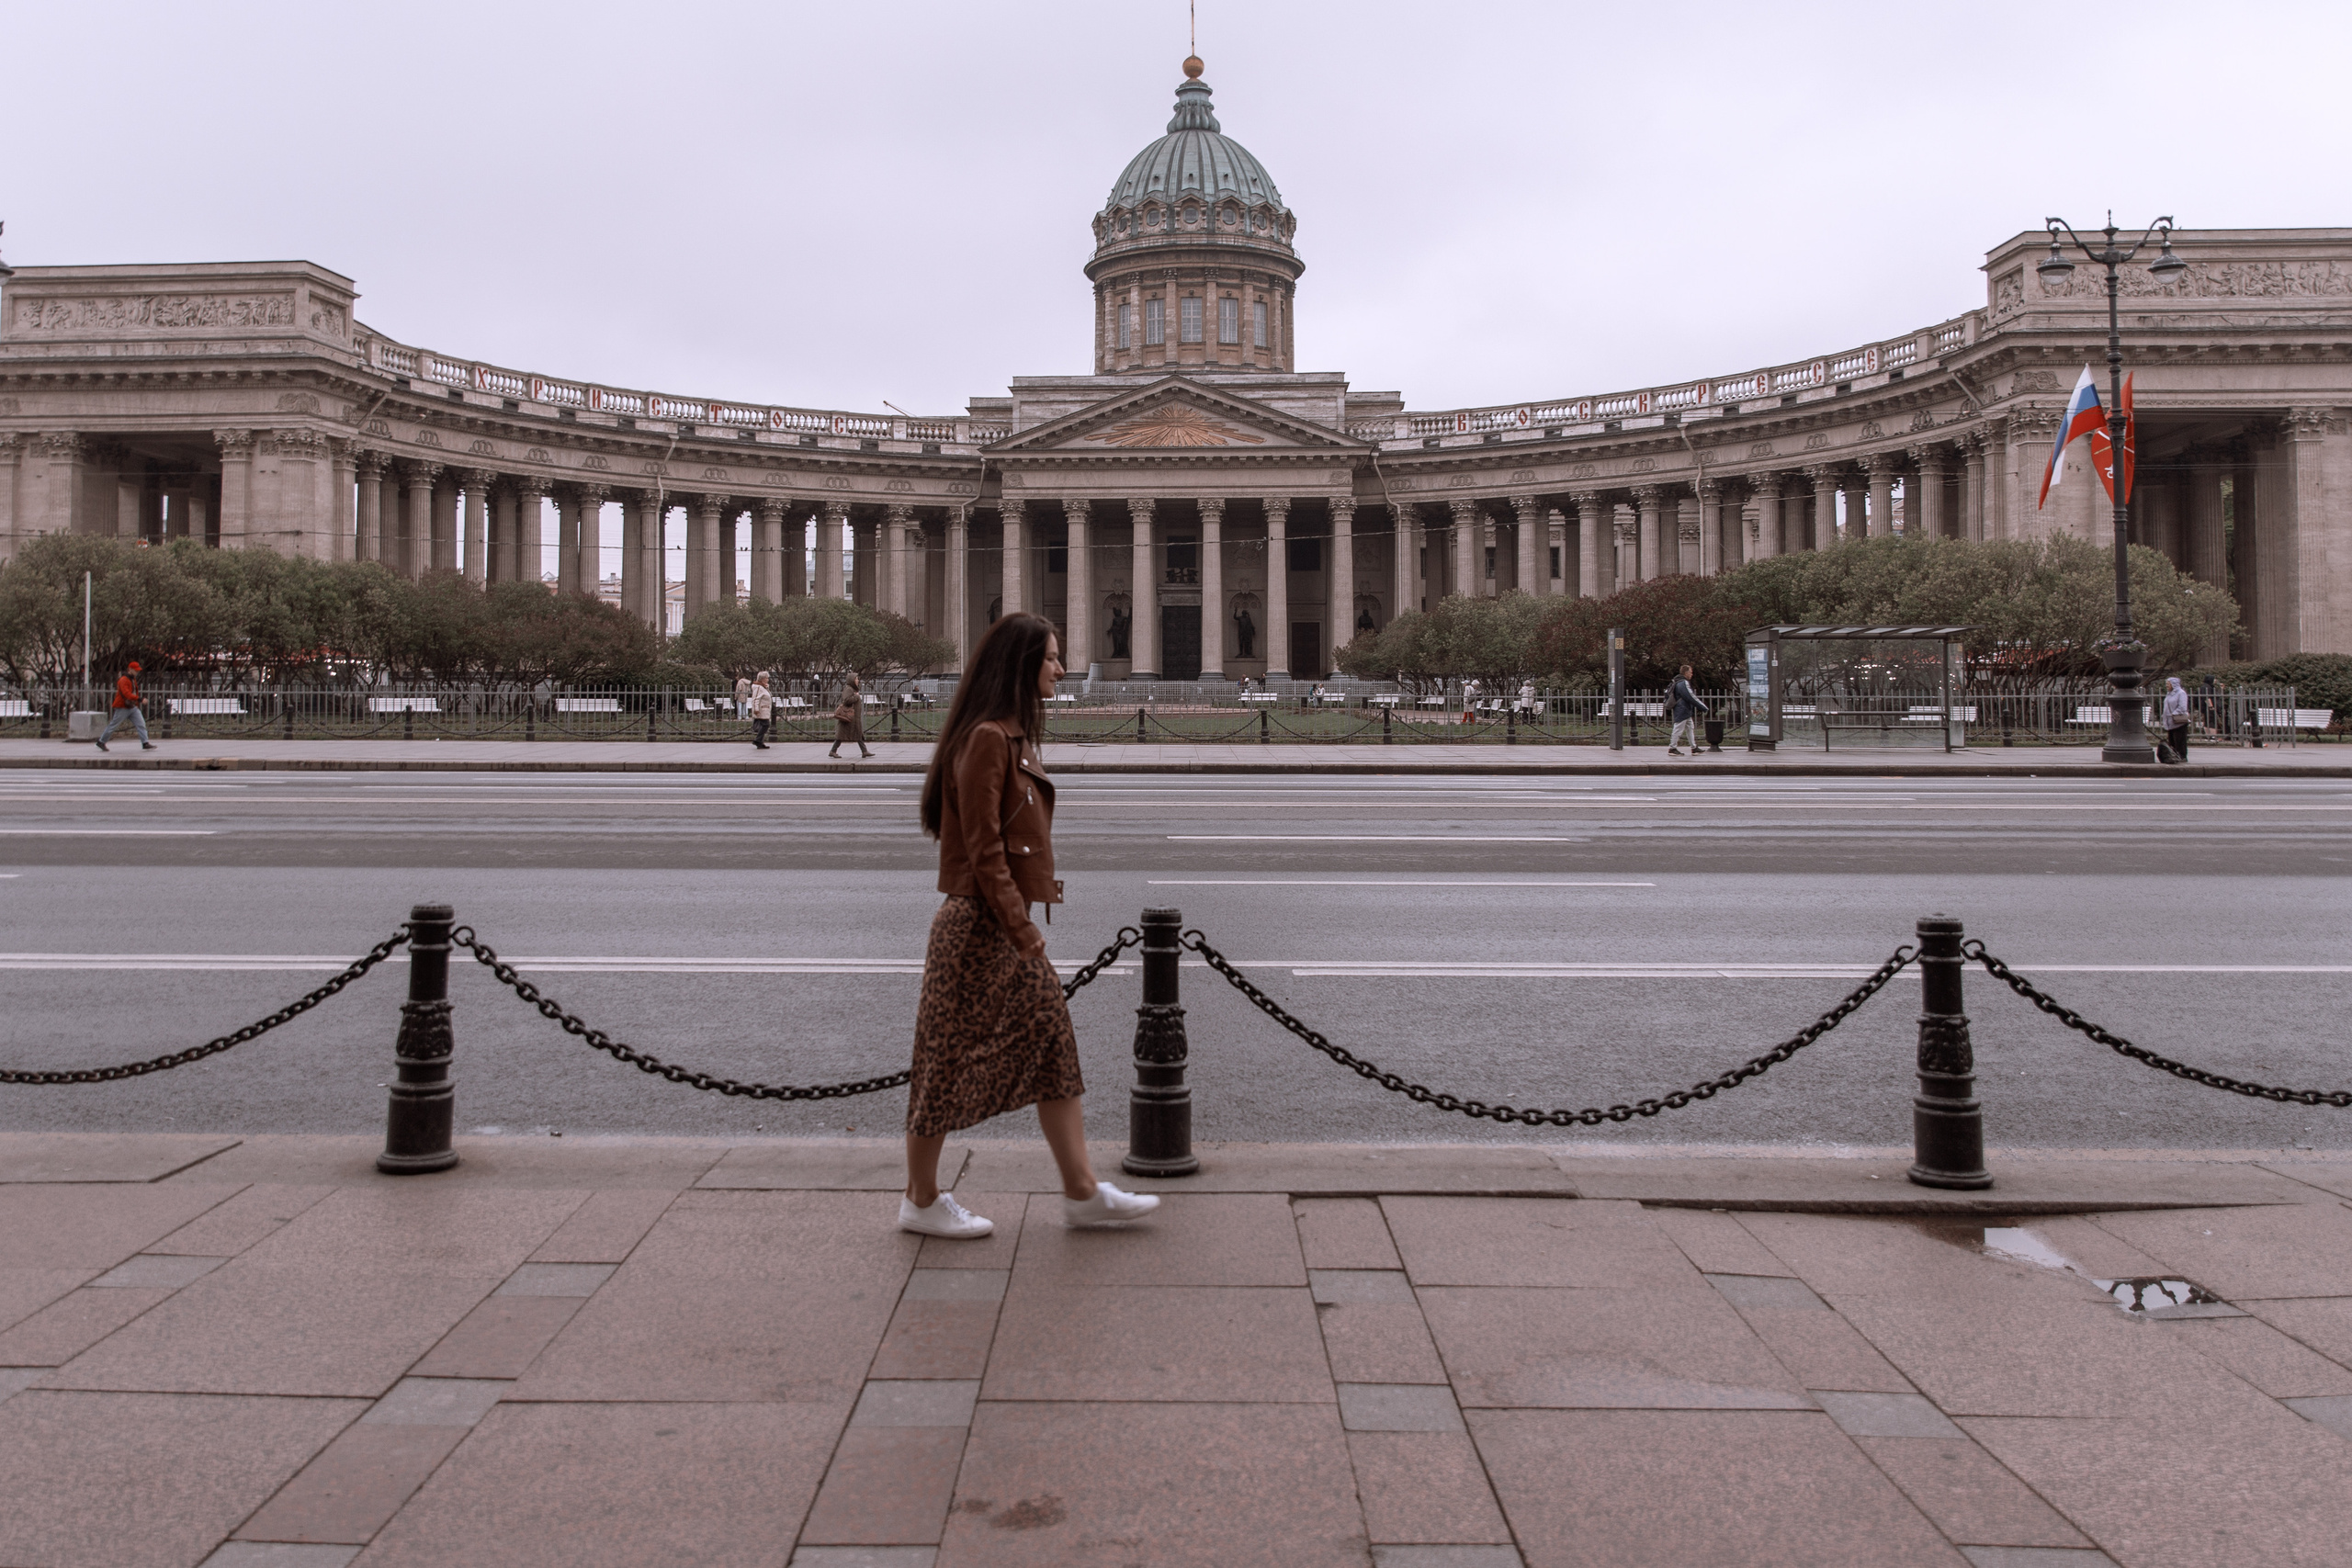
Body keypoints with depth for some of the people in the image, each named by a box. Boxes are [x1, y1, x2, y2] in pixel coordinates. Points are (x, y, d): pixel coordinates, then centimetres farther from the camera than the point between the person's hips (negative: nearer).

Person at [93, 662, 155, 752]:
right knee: (113, 725, 3)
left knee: (141, 724, -5)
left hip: (132, 707, 8)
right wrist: (140, 699, -41)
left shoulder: (133, 679, 12)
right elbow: (127, 694, -32)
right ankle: (101, 742, 17)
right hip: (122, 707, -8)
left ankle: (145, 743, -8)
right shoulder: (123, 680, -18)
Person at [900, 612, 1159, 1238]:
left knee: (1052, 1050, 11)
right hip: (980, 926, -10)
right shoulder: (986, 738, -17)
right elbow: (983, 848, -21)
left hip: (1008, 925, 10)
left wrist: (1024, 925, 16)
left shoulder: (1015, 737, 14)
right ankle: (921, 1202, 15)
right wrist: (1021, 928, -20)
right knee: (951, 1059, 2)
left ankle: (1082, 1191, 18)